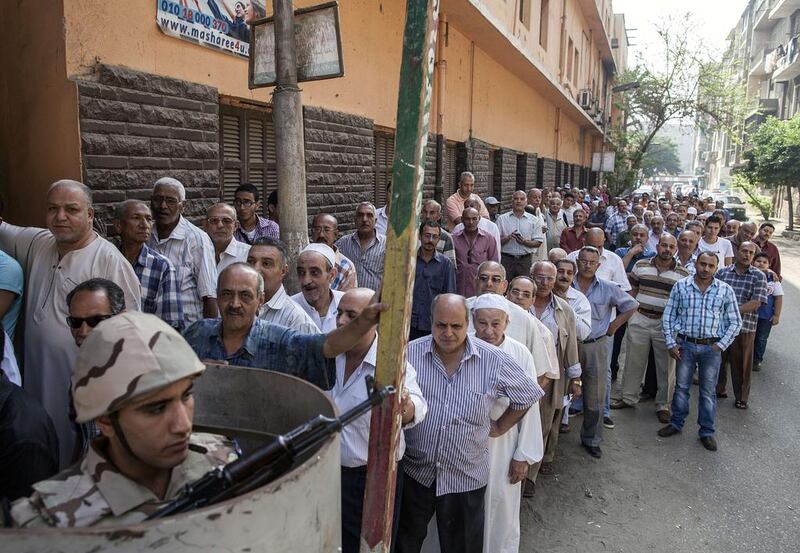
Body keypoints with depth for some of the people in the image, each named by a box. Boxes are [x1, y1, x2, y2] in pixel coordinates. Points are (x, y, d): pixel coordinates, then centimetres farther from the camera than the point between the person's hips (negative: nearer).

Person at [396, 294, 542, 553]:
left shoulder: (495, 361, -12)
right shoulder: (410, 353, -13)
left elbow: (529, 394, 4)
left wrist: (500, 427, 3)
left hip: (466, 478, 0)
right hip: (413, 471, 1)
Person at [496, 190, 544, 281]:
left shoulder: (534, 220, 9)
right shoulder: (502, 219, 8)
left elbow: (538, 242, 4)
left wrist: (525, 242, -14)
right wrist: (508, 237, -16)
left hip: (526, 260, 1)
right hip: (506, 259, -1)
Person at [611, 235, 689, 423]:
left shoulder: (683, 273, -1)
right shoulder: (641, 265, 2)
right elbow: (631, 290, 8)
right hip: (640, 319, 1)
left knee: (666, 366, 7)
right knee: (633, 361, 11)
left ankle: (663, 405, 23)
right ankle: (627, 397, 26)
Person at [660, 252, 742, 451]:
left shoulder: (725, 290, -1)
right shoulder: (680, 286, -2)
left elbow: (735, 322, 4)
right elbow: (668, 316, 1)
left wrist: (721, 345, -4)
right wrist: (671, 343, -4)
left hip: (711, 347, 0)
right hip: (685, 345, 0)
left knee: (708, 391, 10)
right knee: (681, 387, 12)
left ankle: (707, 432, 23)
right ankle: (676, 423, 27)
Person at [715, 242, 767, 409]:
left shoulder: (759, 276, -1)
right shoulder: (722, 272, 5)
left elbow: (756, 303, -11)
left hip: (745, 327, -2)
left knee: (741, 364, 8)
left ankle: (742, 398, 25)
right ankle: (718, 389, 32)